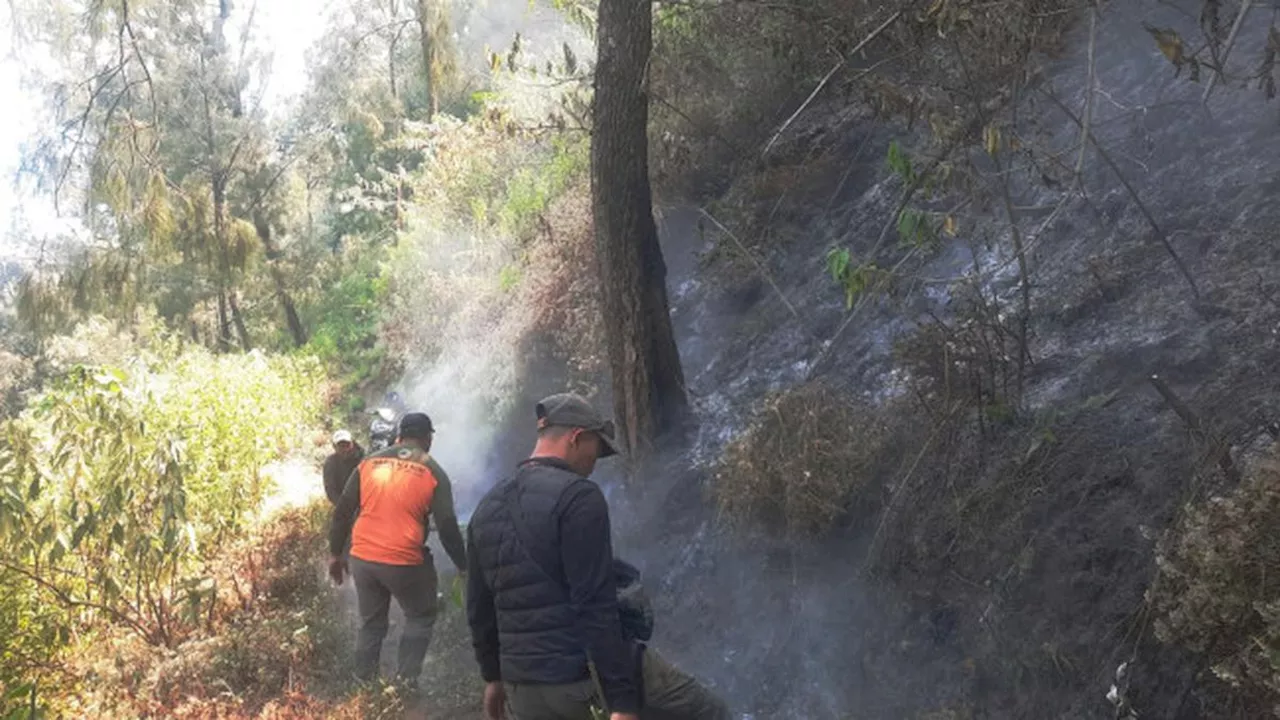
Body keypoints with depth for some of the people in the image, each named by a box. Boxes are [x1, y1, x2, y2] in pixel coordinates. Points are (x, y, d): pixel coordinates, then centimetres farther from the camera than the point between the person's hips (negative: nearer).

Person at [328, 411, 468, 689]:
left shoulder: (369, 463, 6)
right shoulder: (433, 473, -3)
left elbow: (342, 512, 7)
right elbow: (447, 527, -5)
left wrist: (335, 554, 15)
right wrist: (463, 566, 4)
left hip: (362, 559, 4)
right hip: (405, 563, -3)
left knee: (371, 623, 19)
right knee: (420, 618, 17)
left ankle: (364, 683, 22)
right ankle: (407, 676, 6)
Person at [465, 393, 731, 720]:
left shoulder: (486, 508, 11)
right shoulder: (577, 496, -13)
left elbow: (478, 607, 17)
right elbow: (595, 607, -20)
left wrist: (493, 676, 28)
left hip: (525, 687, 7)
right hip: (590, 670, -7)